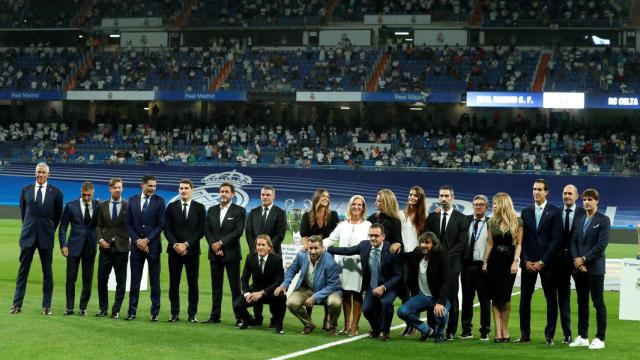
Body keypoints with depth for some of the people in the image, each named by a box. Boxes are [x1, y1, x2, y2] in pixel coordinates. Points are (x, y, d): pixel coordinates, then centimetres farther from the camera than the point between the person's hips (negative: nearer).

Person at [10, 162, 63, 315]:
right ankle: (17, 304, 4)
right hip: (28, 235, 1)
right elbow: (23, 211, 15)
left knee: (47, 271, 4)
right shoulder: (25, 190, 4)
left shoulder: (55, 192, 0)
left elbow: (58, 215, 9)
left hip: (46, 236, -1)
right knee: (23, 270, 1)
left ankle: (47, 305, 10)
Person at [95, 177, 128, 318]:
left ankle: (116, 310, 8)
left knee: (121, 281, 2)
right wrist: (100, 239, -5)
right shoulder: (103, 206, 9)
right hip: (106, 247, 2)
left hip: (121, 247, -2)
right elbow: (99, 226, 10)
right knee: (102, 278, 2)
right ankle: (103, 308, 14)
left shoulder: (128, 206, 1)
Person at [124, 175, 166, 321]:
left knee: (155, 280, 2)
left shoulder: (159, 201, 0)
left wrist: (147, 240, -11)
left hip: (153, 245, -2)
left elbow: (161, 224, -4)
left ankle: (155, 311, 6)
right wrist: (137, 240, -7)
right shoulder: (132, 200, 6)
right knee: (135, 280, 3)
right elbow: (128, 223, 5)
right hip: (136, 245, 2)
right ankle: (132, 310, 6)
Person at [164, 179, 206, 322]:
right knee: (174, 283, 2)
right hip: (175, 250, 1)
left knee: (193, 283, 0)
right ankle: (174, 313, 7)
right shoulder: (171, 207, 8)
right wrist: (175, 244, -10)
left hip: (192, 250, -1)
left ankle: (192, 314, 5)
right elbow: (167, 228, 4)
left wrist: (186, 244, -11)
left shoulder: (199, 208, 4)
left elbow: (201, 230, -2)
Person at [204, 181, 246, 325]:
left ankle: (239, 317, -1)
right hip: (215, 254, 4)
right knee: (216, 286, 7)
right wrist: (214, 246, -8)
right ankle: (215, 316, 11)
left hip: (231, 253, -4)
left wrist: (221, 243, -14)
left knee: (235, 286, -3)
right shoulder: (212, 210, 12)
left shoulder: (239, 211, -1)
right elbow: (207, 230, 7)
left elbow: (238, 231, -10)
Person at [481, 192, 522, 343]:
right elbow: (490, 243, 11)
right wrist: (485, 261, 4)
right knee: (496, 297, -2)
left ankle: (504, 330, 10)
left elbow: (518, 244, -1)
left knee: (505, 296, -2)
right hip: (494, 260, 3)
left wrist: (515, 262, -11)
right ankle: (498, 332, -1)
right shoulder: (492, 221, 8)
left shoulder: (517, 221, 0)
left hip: (509, 261, -2)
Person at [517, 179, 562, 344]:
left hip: (547, 262, -3)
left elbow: (556, 239, -6)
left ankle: (549, 335, 4)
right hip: (528, 262, 3)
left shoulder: (555, 212, -1)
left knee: (551, 299, -1)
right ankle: (525, 334, 8)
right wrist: (526, 260, -2)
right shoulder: (526, 212, 11)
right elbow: (522, 238, 9)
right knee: (525, 298, 3)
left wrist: (542, 261, -10)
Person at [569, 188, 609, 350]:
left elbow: (602, 245, -12)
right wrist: (577, 261, -6)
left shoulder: (603, 220, -4)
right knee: (582, 302, 9)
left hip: (595, 268, -5)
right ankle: (582, 337, 14)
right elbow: (573, 242, 9)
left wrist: (584, 259, -13)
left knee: (598, 303, -3)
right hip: (579, 267, 6)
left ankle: (600, 338, -1)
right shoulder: (579, 219, 14)